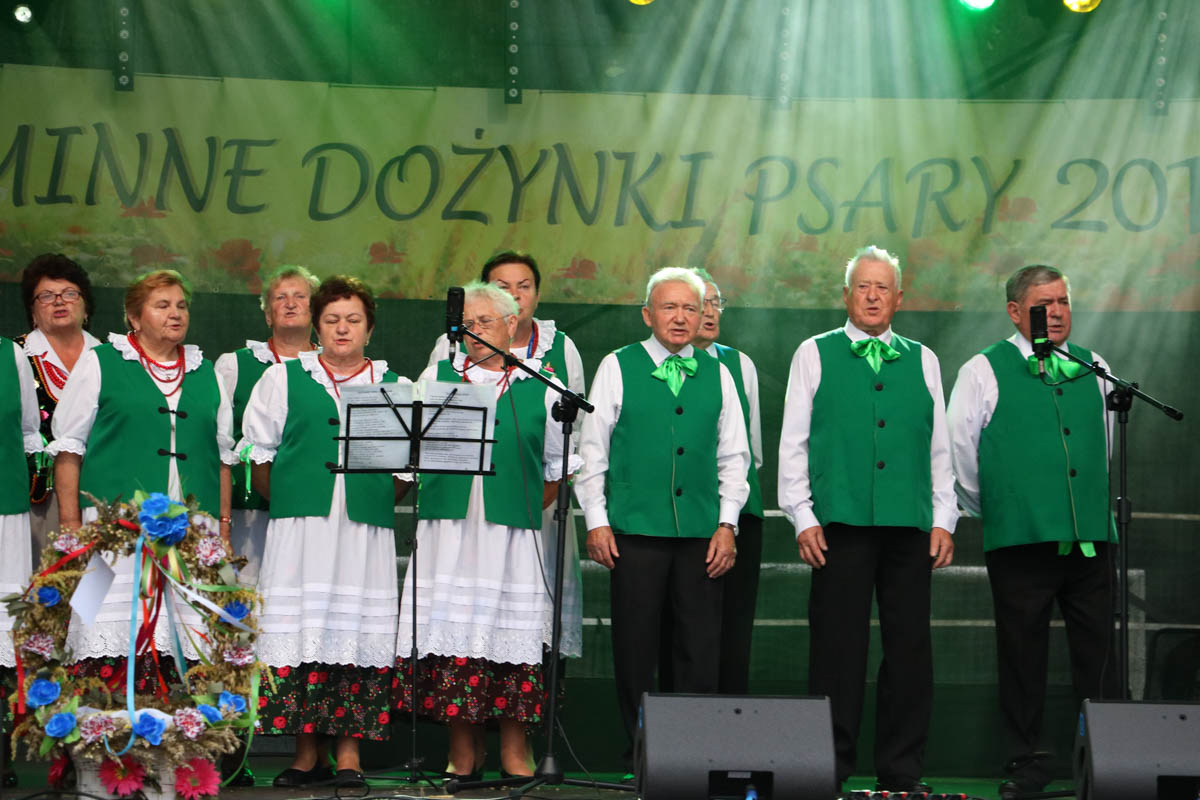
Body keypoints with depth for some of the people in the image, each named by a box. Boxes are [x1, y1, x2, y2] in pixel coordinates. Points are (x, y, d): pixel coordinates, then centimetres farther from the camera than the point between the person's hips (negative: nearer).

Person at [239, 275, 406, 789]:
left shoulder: (393, 388, 13)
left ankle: (349, 752, 5)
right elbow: (259, 452, 10)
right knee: (302, 631, -3)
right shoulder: (283, 379, 11)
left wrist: (379, 501, 4)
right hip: (300, 528, -1)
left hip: (365, 530, 1)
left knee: (359, 632, -2)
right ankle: (307, 753, 5)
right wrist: (283, 501, 4)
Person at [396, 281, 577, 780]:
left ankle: (514, 753, 4)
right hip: (448, 528, 1)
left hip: (512, 532, -1)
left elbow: (559, 465, 12)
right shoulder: (436, 379, 12)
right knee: (452, 630, -3)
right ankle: (462, 753, 4)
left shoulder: (540, 388, 8)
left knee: (514, 634, -3)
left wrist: (527, 508, 6)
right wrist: (435, 495, 9)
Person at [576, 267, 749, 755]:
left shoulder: (717, 374, 12)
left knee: (701, 648, 1)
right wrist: (596, 522, -2)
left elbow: (734, 456, 13)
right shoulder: (618, 368, 5)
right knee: (635, 646, 0)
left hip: (702, 532, 2)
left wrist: (727, 524, 5)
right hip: (634, 530, -2)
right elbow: (592, 449, 4)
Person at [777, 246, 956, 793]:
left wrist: (943, 519, 6)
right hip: (839, 523, -2)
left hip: (910, 525, 2)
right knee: (837, 647, -3)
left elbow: (941, 446, 14)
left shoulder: (922, 361, 15)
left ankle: (902, 772, 9)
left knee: (909, 647, 2)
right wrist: (802, 517, -3)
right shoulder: (815, 355, 9)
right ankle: (829, 769, 3)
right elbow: (793, 442, 6)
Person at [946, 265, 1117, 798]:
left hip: (1089, 536, 3)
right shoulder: (984, 371, 2)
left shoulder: (1093, 369, 14)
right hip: (1019, 537, -3)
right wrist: (990, 511, 8)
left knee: (1098, 652, 2)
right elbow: (960, 450, 4)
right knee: (1023, 654, 3)